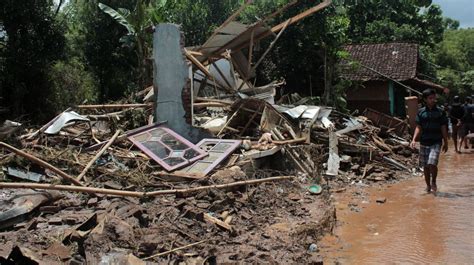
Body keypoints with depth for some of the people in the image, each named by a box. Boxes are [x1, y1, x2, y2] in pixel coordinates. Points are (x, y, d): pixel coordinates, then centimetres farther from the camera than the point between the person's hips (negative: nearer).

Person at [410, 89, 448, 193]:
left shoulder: (440, 112, -1)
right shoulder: (421, 112, 3)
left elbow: (443, 128, 3)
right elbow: (418, 128, 4)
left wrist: (445, 143, 4)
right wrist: (414, 140, -8)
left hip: (436, 143, -2)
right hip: (424, 143, 2)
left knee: (432, 163, -17)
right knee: (425, 166, 9)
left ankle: (433, 182, 8)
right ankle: (428, 185, 25)